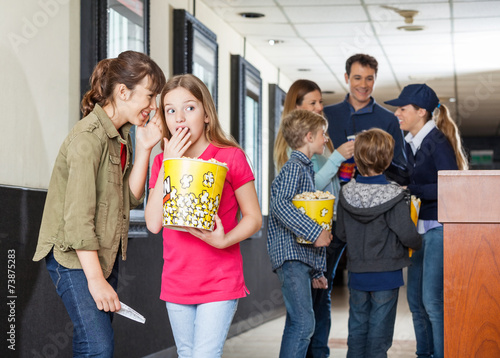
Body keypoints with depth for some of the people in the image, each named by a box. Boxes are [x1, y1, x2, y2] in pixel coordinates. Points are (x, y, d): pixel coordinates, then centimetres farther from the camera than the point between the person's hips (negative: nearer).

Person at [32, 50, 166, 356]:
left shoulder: (122, 135, 9)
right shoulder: (89, 137, -20)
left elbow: (131, 197, 5)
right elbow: (78, 216, -22)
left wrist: (144, 148, -6)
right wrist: (95, 280, -22)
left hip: (105, 254, 9)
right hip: (73, 255, -9)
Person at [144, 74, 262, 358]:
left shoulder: (230, 156, -6)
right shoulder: (162, 162, 6)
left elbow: (254, 217, -3)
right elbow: (154, 223, -6)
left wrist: (224, 240, -22)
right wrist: (167, 166, -11)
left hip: (220, 283, -5)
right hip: (177, 281, 5)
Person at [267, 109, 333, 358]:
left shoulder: (306, 169, 23)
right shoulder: (294, 167, -7)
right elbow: (280, 205, -25)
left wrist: (317, 269, 25)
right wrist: (315, 233, -24)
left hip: (302, 258, 10)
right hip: (291, 255, -10)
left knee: (297, 324, 11)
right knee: (303, 323, -15)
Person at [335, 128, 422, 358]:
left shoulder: (346, 193, -4)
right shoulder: (394, 196, -16)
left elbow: (341, 233, 4)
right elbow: (407, 234, -16)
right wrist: (417, 243, 5)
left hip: (356, 274, 4)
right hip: (387, 274, -4)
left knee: (357, 328, 14)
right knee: (379, 330, 4)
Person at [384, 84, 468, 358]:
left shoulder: (438, 142, -12)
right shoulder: (410, 143, 13)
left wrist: (410, 190, -20)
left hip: (439, 227, -9)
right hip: (418, 226, 9)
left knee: (432, 299, -10)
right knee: (415, 299, 11)